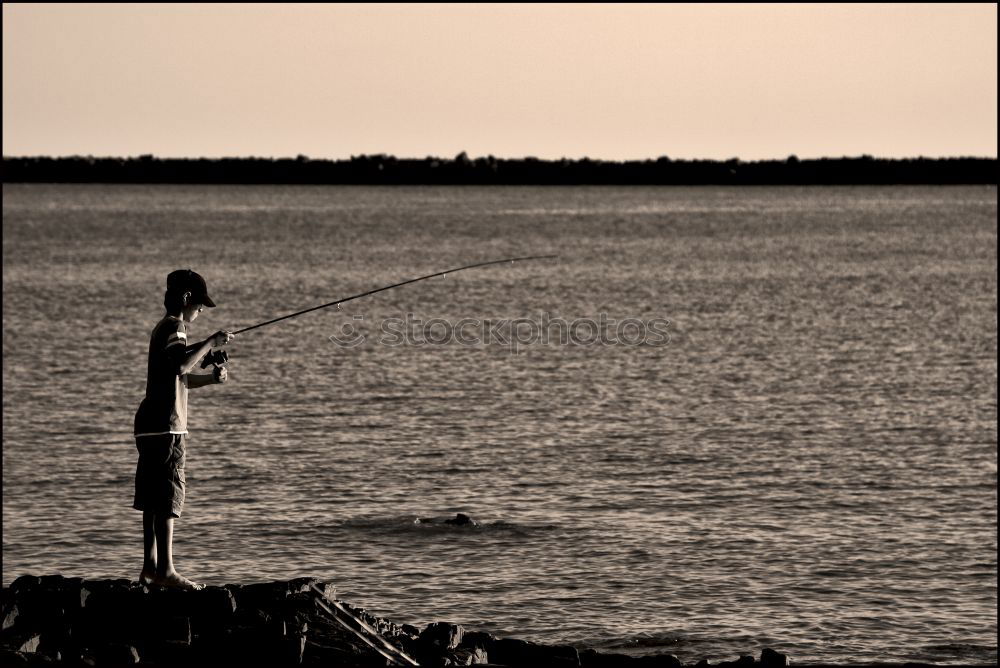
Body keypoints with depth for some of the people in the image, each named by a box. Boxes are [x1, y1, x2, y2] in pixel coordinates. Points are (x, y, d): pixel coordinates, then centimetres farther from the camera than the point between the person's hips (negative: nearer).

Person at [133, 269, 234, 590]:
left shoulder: (163, 328, 21)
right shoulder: (173, 327, -11)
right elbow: (180, 363, -30)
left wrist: (211, 378, 13)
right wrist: (211, 343, -18)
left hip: (151, 425, 10)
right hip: (165, 424, -10)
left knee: (152, 497, 11)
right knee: (168, 495, -10)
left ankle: (150, 566, 13)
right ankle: (165, 569, -12)